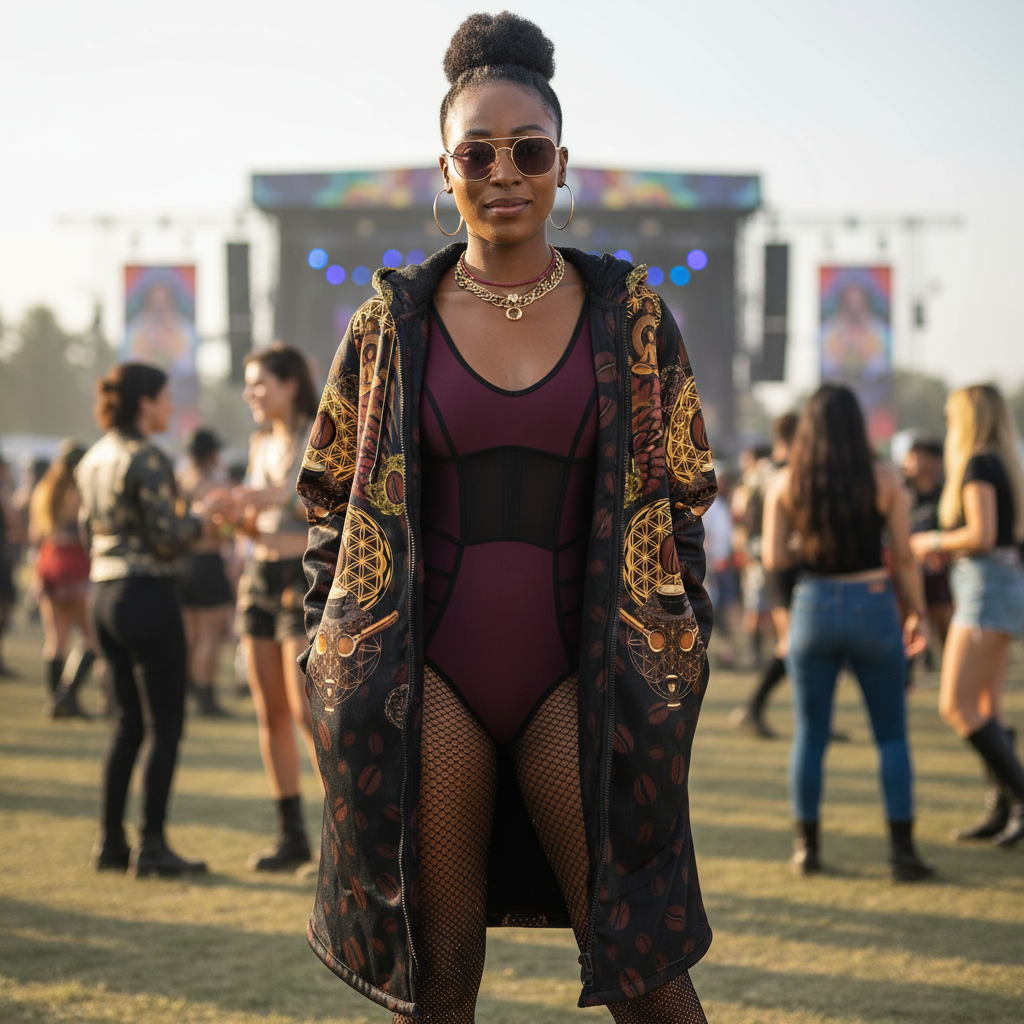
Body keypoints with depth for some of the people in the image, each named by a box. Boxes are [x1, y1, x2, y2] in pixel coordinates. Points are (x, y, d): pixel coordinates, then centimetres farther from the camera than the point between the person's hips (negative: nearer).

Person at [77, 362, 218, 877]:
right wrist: (199, 514, 1)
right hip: (148, 593, -8)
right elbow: (168, 540, -18)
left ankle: (111, 842, 14)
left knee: (128, 722, 14)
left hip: (104, 593, 8)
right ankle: (151, 845, -2)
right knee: (165, 724, -1)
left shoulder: (93, 459, 11)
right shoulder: (146, 459, -14)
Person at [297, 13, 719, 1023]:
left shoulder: (629, 314, 5)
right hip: (426, 675, 1)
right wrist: (331, 669, 6)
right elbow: (332, 502, 12)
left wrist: (679, 658, 4)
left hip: (580, 674, 0)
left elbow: (680, 496, 10)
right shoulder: (391, 323, 5)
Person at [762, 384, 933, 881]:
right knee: (891, 734, 6)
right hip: (872, 608, -1)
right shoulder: (885, 477, -5)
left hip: (813, 609, 1)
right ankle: (902, 850, 0)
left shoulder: (785, 483, -2)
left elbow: (774, 558, -4)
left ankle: (807, 846, 12)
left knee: (809, 733, 11)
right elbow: (904, 556, -4)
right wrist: (917, 614, 6)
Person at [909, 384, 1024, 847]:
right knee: (986, 710, 10)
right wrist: (945, 546, 20)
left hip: (986, 587, -10)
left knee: (956, 706, -12)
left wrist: (936, 543, -5)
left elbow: (982, 535, -21)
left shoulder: (978, 465, -12)